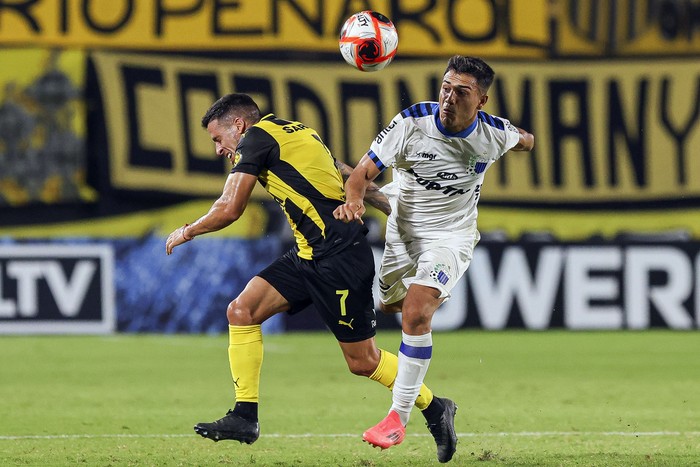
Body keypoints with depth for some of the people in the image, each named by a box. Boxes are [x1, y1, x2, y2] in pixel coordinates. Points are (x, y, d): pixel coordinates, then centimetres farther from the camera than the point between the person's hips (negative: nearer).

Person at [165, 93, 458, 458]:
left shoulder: (256, 137, -7)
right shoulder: (295, 133, 19)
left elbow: (229, 209, -11)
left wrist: (186, 232, 6)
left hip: (340, 259, -10)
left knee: (363, 362, 0)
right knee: (242, 310, -2)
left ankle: (435, 410, 19)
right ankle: (245, 417, -2)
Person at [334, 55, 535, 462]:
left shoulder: (496, 134, -16)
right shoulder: (412, 122, -21)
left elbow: (524, 140, 10)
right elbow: (363, 172, -22)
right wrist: (354, 199, -41)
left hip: (451, 238, -3)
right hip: (402, 231, 3)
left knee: (416, 314, -23)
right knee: (390, 305, 21)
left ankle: (400, 415, -15)